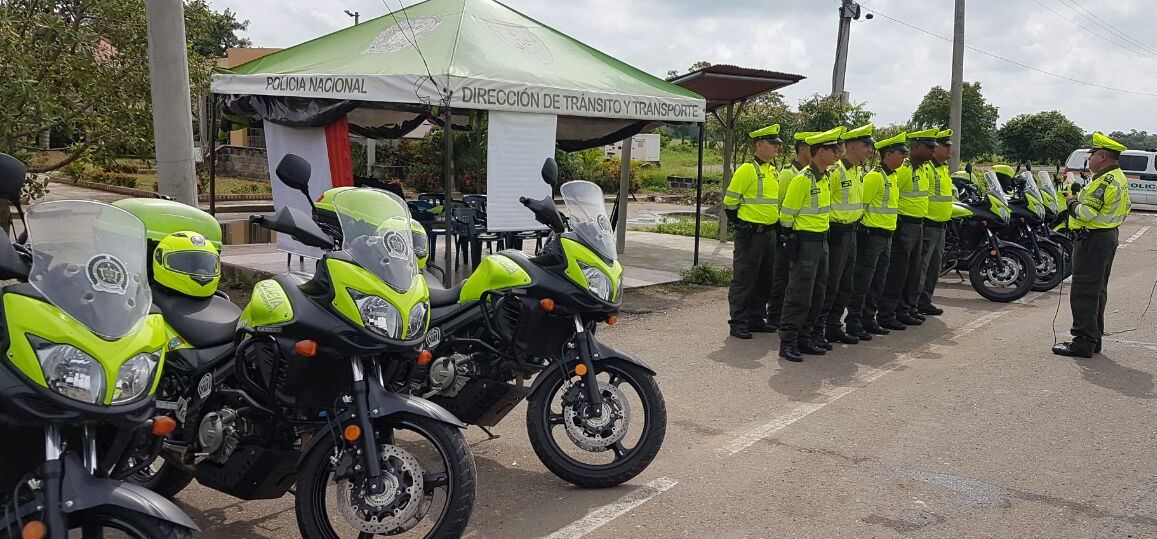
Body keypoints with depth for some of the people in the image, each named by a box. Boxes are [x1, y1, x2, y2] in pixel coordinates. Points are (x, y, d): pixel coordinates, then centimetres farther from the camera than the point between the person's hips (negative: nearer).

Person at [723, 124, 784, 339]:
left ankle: (756, 319, 24)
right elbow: (729, 200, -11)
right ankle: (738, 323, 3)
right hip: (750, 234, -8)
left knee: (765, 280, 14)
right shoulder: (747, 170, -12)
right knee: (743, 279, -3)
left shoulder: (774, 172, 13)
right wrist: (742, 224, -2)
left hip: (769, 233, 8)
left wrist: (773, 226, 19)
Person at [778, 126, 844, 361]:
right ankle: (787, 342, -2)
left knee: (817, 295, 12)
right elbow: (786, 214, -12)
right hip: (805, 242, -9)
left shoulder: (825, 177, 11)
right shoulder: (803, 179, -16)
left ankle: (804, 339, 20)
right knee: (799, 295, -7)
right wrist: (794, 236, -1)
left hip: (821, 241, 9)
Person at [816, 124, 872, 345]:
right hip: (836, 232, -9)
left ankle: (834, 327, 22)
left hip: (851, 231, 9)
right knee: (830, 284, -7)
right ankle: (817, 330, 0)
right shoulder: (835, 170, -16)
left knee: (845, 285, 13)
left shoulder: (858, 171, 13)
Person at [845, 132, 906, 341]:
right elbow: (861, 204, -16)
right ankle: (853, 321, 0)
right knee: (862, 282, -5)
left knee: (878, 282, 13)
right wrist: (865, 228, -11)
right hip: (871, 235, -9)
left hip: (886, 235, 9)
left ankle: (868, 319, 21)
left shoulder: (894, 176, 15)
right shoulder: (874, 176, -14)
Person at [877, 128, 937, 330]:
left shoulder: (924, 169, 15)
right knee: (897, 273, -8)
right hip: (904, 226, -10)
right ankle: (885, 315, -3)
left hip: (918, 225, 10)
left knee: (912, 273, 14)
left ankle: (903, 310, 22)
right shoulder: (904, 169, -16)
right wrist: (894, 221, -16)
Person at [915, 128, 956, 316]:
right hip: (927, 224, -10)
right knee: (921, 265, -8)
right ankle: (911, 304, -4)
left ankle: (925, 302, 22)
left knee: (934, 266, 14)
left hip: (941, 225, 10)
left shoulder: (944, 168, 17)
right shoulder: (925, 167, -15)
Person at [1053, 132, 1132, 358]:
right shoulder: (1119, 178, 14)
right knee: (1098, 291, 16)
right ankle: (1094, 339, 23)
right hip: (1109, 236, 11)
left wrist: (1073, 203, -6)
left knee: (1083, 292, -8)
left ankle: (1084, 342, -7)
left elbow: (1087, 213, -26)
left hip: (1092, 239, -11)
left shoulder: (1105, 181, -20)